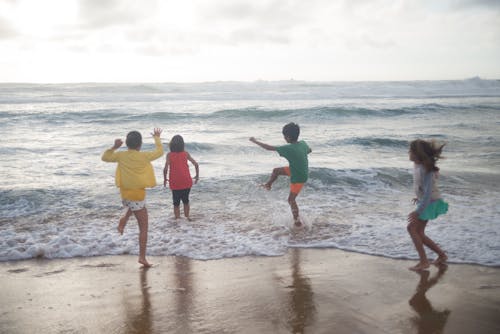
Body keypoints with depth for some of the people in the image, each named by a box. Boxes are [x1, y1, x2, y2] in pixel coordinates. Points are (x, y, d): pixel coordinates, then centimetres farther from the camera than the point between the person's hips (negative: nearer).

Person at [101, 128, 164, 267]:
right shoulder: (144, 156, -14)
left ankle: (124, 220, 18)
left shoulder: (121, 156, -5)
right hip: (138, 196, -4)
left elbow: (104, 157, 12)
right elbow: (160, 151, 4)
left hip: (125, 195, 5)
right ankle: (142, 257, 2)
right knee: (144, 228, 5)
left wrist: (114, 147, 10)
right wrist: (157, 137, 18)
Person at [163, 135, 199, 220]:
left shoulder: (169, 155, -6)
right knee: (186, 200, 21)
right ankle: (187, 217, 26)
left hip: (175, 183, -2)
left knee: (176, 202, 11)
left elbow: (166, 168, -14)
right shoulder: (186, 154, 0)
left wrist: (165, 179, 0)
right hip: (186, 182, 2)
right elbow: (195, 164, -3)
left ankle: (177, 217, 11)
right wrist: (197, 176, 9)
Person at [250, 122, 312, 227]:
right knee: (276, 170, 17)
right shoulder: (303, 144, -9)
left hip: (298, 178, -8)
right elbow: (309, 150, 15)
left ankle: (297, 221, 17)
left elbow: (269, 148, -25)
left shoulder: (288, 148, -31)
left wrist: (255, 141, -13)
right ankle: (268, 185, 42)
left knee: (291, 199, 8)